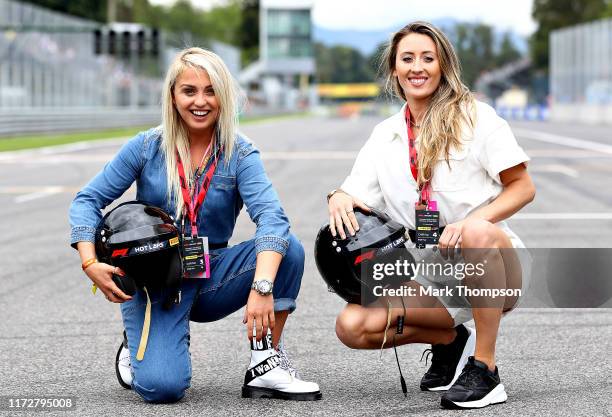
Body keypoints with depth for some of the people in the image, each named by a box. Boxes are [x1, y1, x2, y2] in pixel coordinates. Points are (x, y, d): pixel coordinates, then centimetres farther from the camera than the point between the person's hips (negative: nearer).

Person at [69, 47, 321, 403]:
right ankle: (138, 347, 13)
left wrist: (262, 287, -40)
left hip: (210, 279, 2)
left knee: (289, 248, -24)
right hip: (153, 281, -2)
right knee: (162, 387, -25)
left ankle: (267, 365, -12)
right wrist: (90, 264, -17)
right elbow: (88, 201, -1)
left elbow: (271, 217, -23)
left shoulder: (239, 154, -7)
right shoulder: (147, 147, -4)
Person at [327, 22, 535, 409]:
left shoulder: (475, 116, -3)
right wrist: (339, 199, -15)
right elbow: (356, 198, 10)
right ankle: (451, 340, 8)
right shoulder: (385, 135, 10)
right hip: (432, 276, 4)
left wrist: (472, 222, -22)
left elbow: (523, 187, -5)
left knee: (477, 234, -40)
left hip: (494, 263, -4)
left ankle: (485, 371, -25)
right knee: (352, 326, -19)